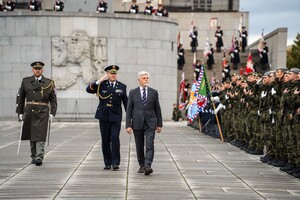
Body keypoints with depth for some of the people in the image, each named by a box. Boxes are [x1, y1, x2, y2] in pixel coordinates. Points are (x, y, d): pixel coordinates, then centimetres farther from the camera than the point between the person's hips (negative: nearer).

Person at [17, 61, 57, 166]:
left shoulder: (49, 83, 4)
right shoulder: (26, 81, 7)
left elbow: (53, 100, 4)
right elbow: (21, 98, 11)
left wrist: (52, 113, -5)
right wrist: (20, 112, 7)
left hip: (42, 113, -2)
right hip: (29, 113, 2)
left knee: (40, 136, -10)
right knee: (31, 136, 9)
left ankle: (39, 157, -14)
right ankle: (34, 156, 20)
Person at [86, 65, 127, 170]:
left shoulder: (122, 86, 6)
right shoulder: (101, 85, 5)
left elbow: (126, 102, 8)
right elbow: (89, 89, -5)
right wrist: (98, 82, -17)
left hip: (116, 117, -1)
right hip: (104, 116, 1)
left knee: (115, 138, -12)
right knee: (105, 140, 4)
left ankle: (115, 162, -8)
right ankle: (107, 163, 12)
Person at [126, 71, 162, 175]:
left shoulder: (154, 92, 6)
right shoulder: (132, 92, 4)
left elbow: (157, 109, 8)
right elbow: (129, 110, 3)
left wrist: (159, 124, 6)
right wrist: (128, 125, -4)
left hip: (150, 123, -1)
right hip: (137, 123, 1)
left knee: (150, 145, -13)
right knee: (139, 146, 8)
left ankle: (148, 166, -20)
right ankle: (142, 166, 21)